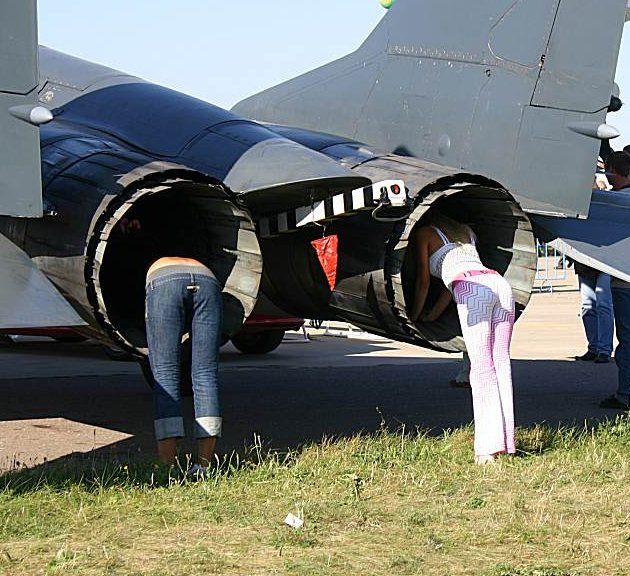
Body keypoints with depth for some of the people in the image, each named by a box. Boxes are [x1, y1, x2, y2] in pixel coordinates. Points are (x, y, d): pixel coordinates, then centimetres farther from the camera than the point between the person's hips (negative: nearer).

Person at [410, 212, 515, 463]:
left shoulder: (424, 233, 19)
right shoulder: (464, 230, 37)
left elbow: (424, 280, 19)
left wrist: (414, 316, 32)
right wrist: (434, 314, 44)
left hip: (472, 290, -6)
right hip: (499, 283, 6)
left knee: (481, 365, -11)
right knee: (501, 362, 4)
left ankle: (489, 446, -18)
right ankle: (506, 443, 0)